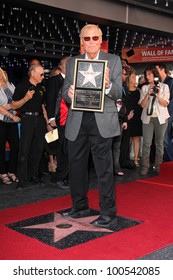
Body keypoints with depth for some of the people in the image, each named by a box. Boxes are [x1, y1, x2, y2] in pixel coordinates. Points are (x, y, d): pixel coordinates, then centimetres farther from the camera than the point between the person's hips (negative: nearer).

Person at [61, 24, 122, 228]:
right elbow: (65, 92, 7)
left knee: (104, 167, -1)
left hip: (102, 121, -4)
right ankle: (80, 206, 31)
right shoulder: (71, 62, 10)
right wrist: (69, 93, -17)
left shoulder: (113, 61, 2)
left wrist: (108, 85, -27)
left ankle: (108, 212, 11)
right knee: (76, 165, 13)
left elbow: (118, 94, -5)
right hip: (77, 121, 4)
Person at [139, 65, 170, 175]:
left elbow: (165, 104, 0)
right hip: (147, 118, 1)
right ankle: (145, 166, 1)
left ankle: (158, 166, 11)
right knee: (146, 143, -3)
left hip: (161, 118, -1)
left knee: (160, 143, 3)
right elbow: (142, 105, 3)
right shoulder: (144, 88, 9)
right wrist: (148, 94, -12)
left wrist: (158, 95, -15)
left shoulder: (164, 87, 6)